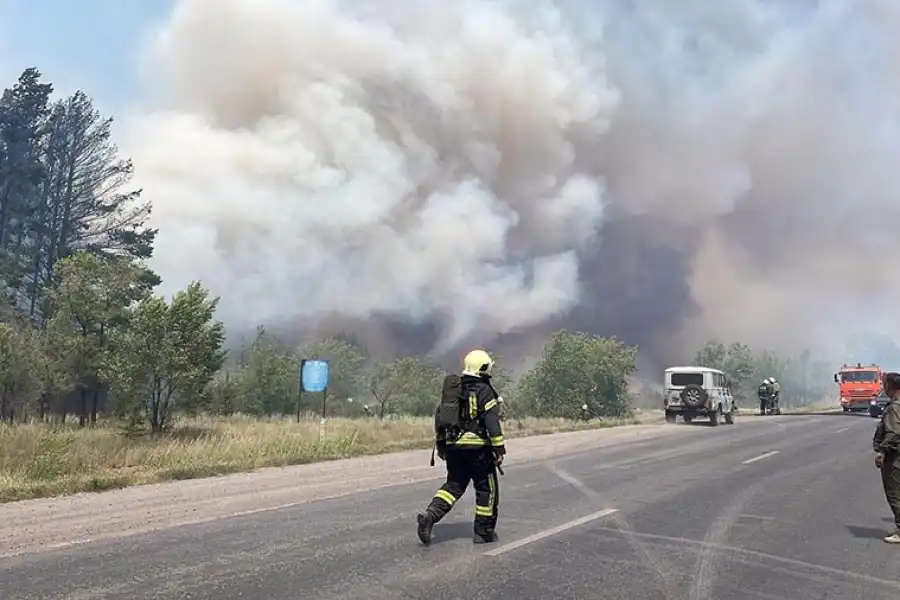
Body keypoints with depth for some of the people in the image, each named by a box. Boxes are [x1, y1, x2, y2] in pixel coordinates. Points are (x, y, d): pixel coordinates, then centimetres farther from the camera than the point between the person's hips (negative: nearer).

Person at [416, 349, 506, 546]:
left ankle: (430, 515, -6)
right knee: (486, 489, 8)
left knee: (453, 485, 14)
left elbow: (439, 416, 14)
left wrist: (440, 443, 21)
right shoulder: (484, 391, -8)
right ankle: (484, 532, 15)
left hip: (454, 447, 6)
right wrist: (499, 448, -11)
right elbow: (492, 422, -15)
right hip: (478, 448, -6)